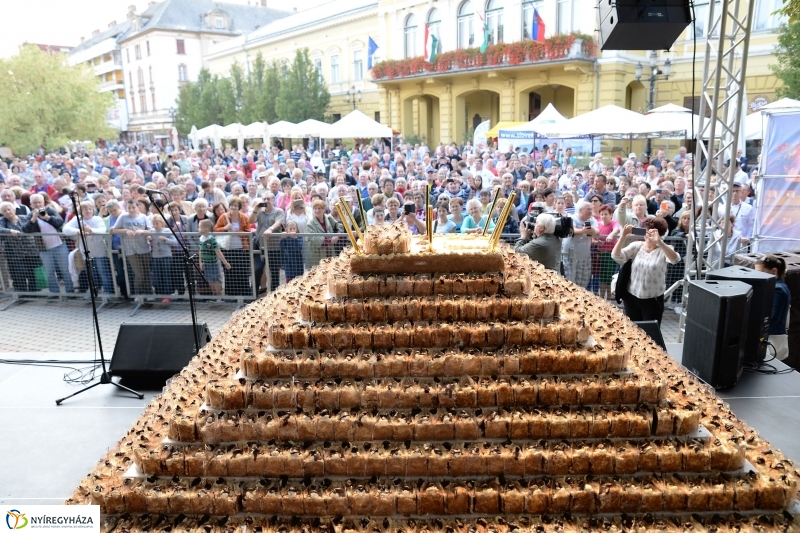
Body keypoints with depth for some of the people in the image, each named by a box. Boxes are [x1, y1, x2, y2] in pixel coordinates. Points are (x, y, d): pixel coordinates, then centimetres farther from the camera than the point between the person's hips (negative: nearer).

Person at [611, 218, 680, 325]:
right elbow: (616, 256, -11)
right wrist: (623, 237, -25)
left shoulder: (664, 249, -6)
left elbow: (675, 259, -28)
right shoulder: (636, 246, 0)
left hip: (653, 300, -2)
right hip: (631, 297, 2)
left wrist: (659, 242, -40)